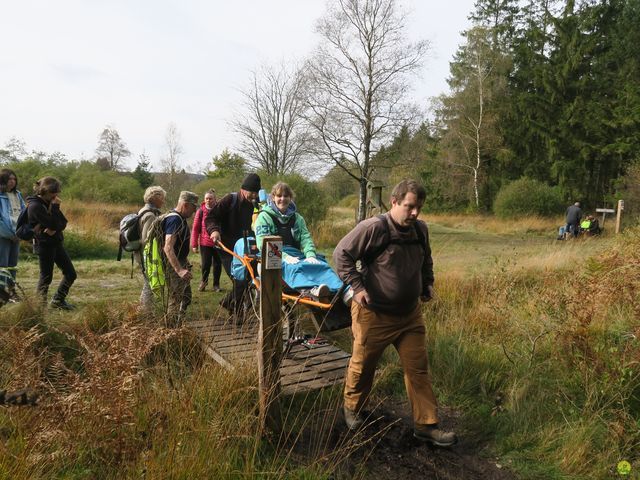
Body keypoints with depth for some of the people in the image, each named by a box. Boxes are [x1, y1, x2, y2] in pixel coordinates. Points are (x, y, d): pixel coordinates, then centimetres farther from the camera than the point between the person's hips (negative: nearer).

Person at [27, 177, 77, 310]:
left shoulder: (49, 203, 9)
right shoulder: (35, 206, -16)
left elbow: (63, 223, 5)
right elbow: (53, 224, -21)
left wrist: (55, 229, -15)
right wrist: (55, 207, -14)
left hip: (56, 243, 8)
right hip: (44, 245, -8)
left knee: (71, 274, 8)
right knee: (46, 277, 2)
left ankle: (58, 300, 22)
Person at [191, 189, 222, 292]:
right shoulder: (201, 211, -3)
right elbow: (195, 228, -2)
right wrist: (194, 245, -5)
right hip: (205, 243, -1)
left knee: (217, 264, 9)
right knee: (205, 265, 4)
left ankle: (216, 284, 26)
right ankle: (204, 281, 31)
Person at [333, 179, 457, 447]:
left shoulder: (420, 230, 3)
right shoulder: (373, 228, -20)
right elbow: (341, 254, -14)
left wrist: (427, 283, 12)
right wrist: (357, 287, -19)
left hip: (410, 314, 6)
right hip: (374, 315, -5)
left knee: (418, 369, 8)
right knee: (363, 366, 13)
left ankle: (426, 425, 22)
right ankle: (352, 409, 40)